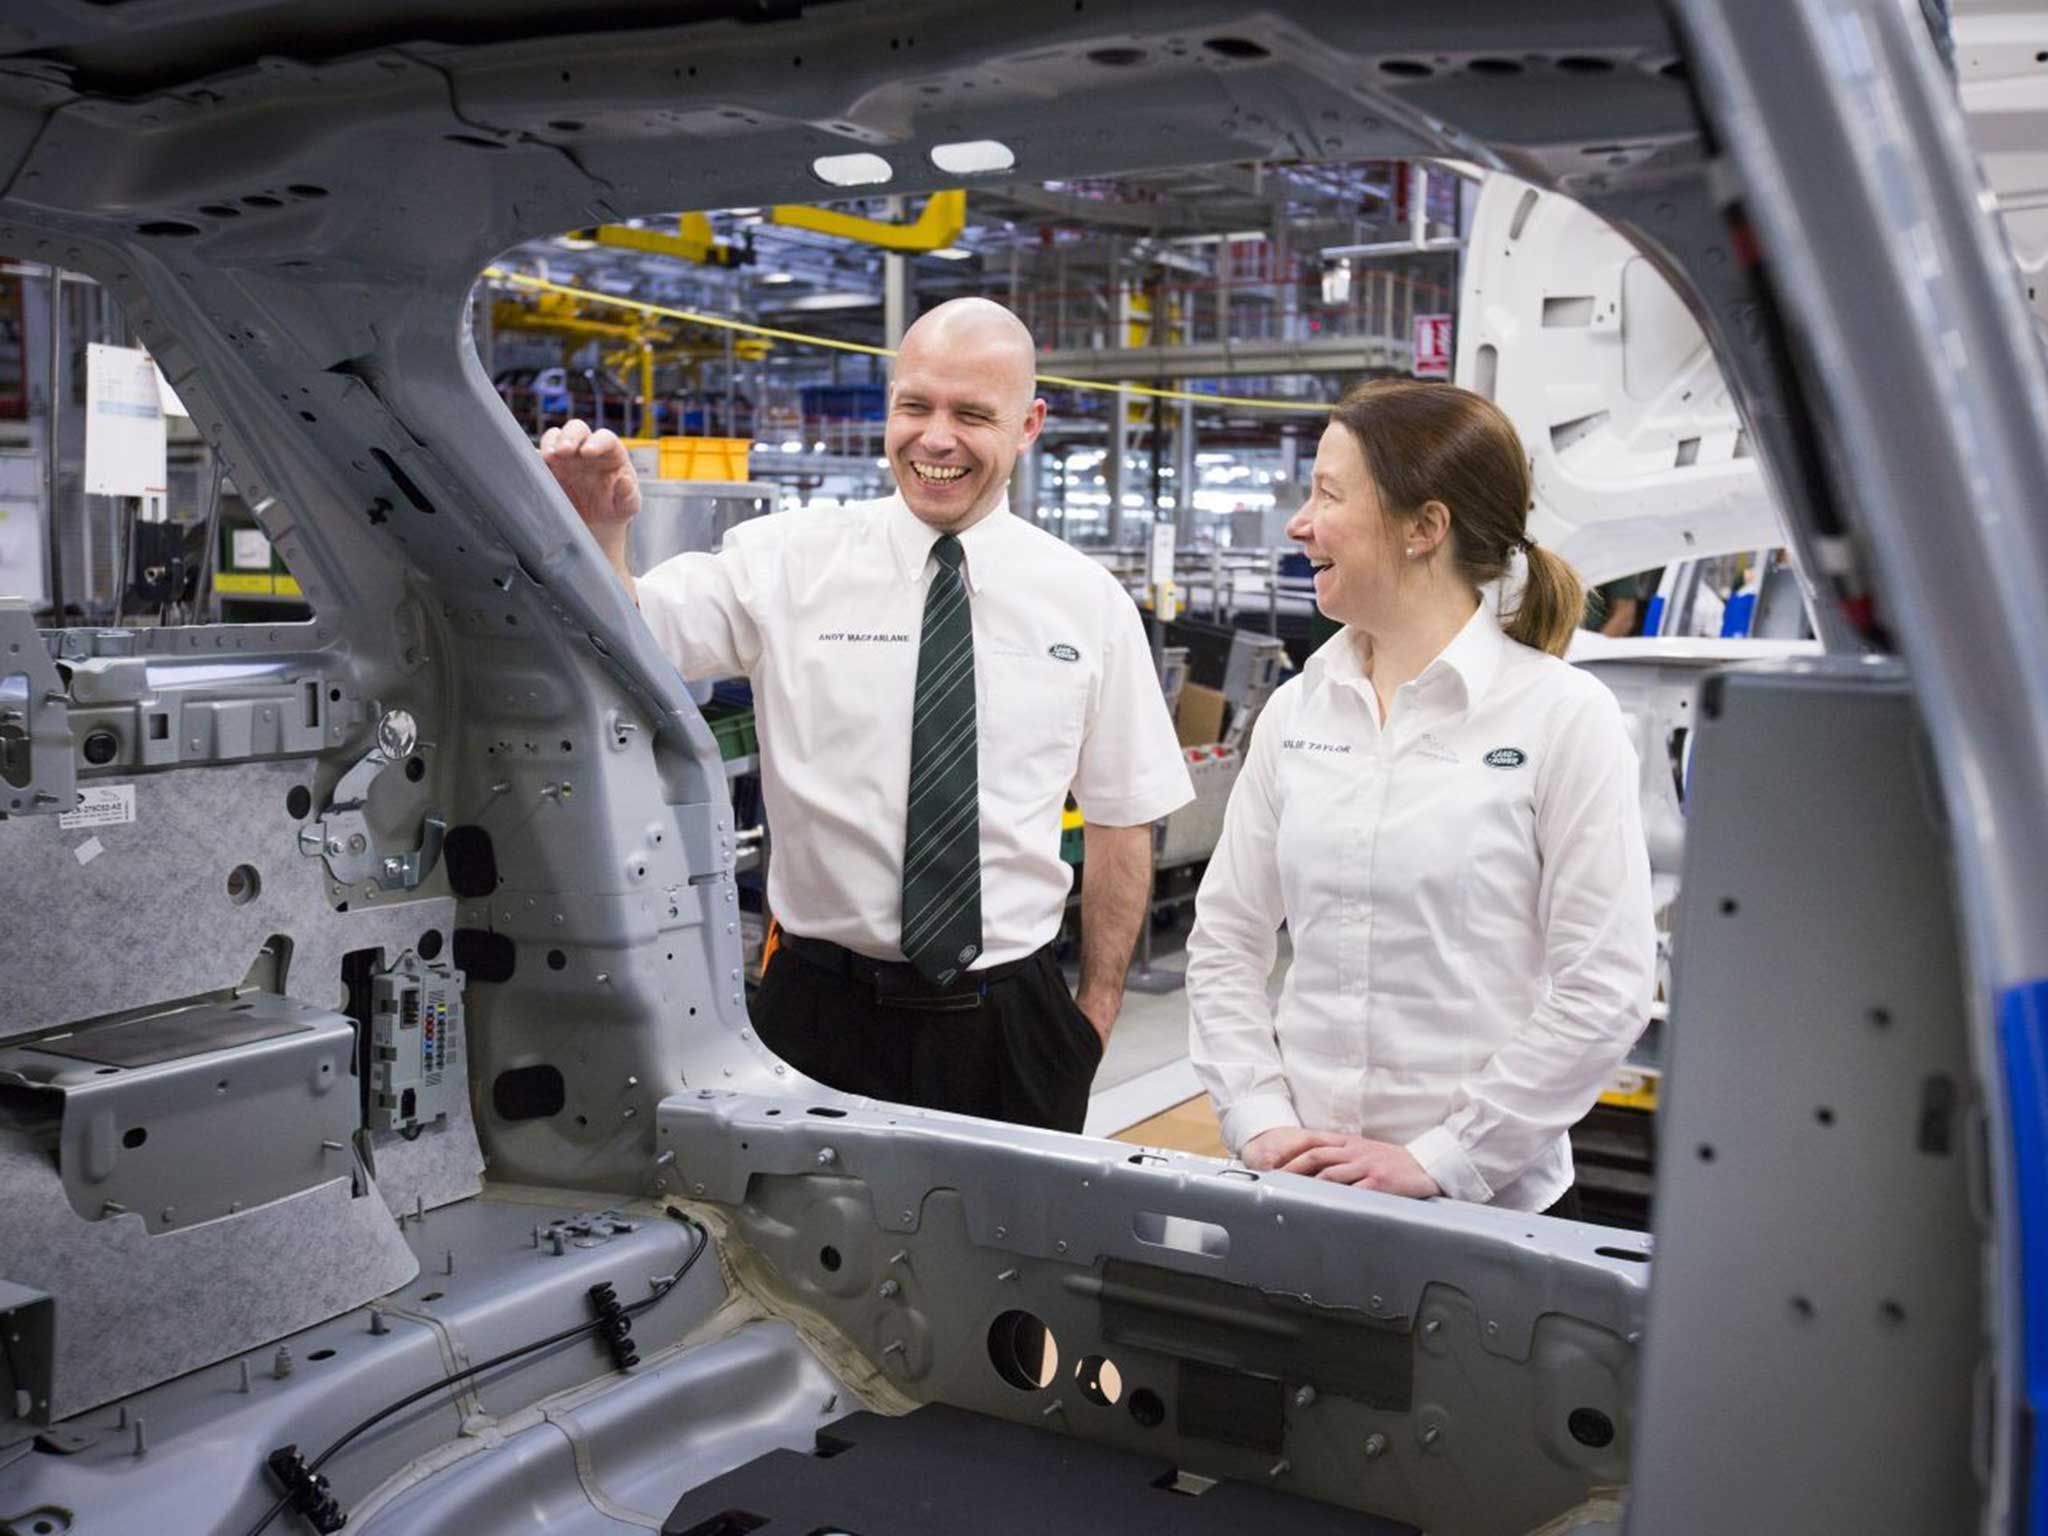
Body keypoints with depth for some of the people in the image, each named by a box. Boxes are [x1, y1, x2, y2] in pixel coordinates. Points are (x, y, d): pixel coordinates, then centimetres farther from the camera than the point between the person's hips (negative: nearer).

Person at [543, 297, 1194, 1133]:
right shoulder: (788, 560, -3)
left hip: (1014, 1024, 1)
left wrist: (1098, 1006, 5)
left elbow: (1122, 820, 6)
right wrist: (598, 534, -38)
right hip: (826, 1009, -1)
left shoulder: (1088, 602, 1)